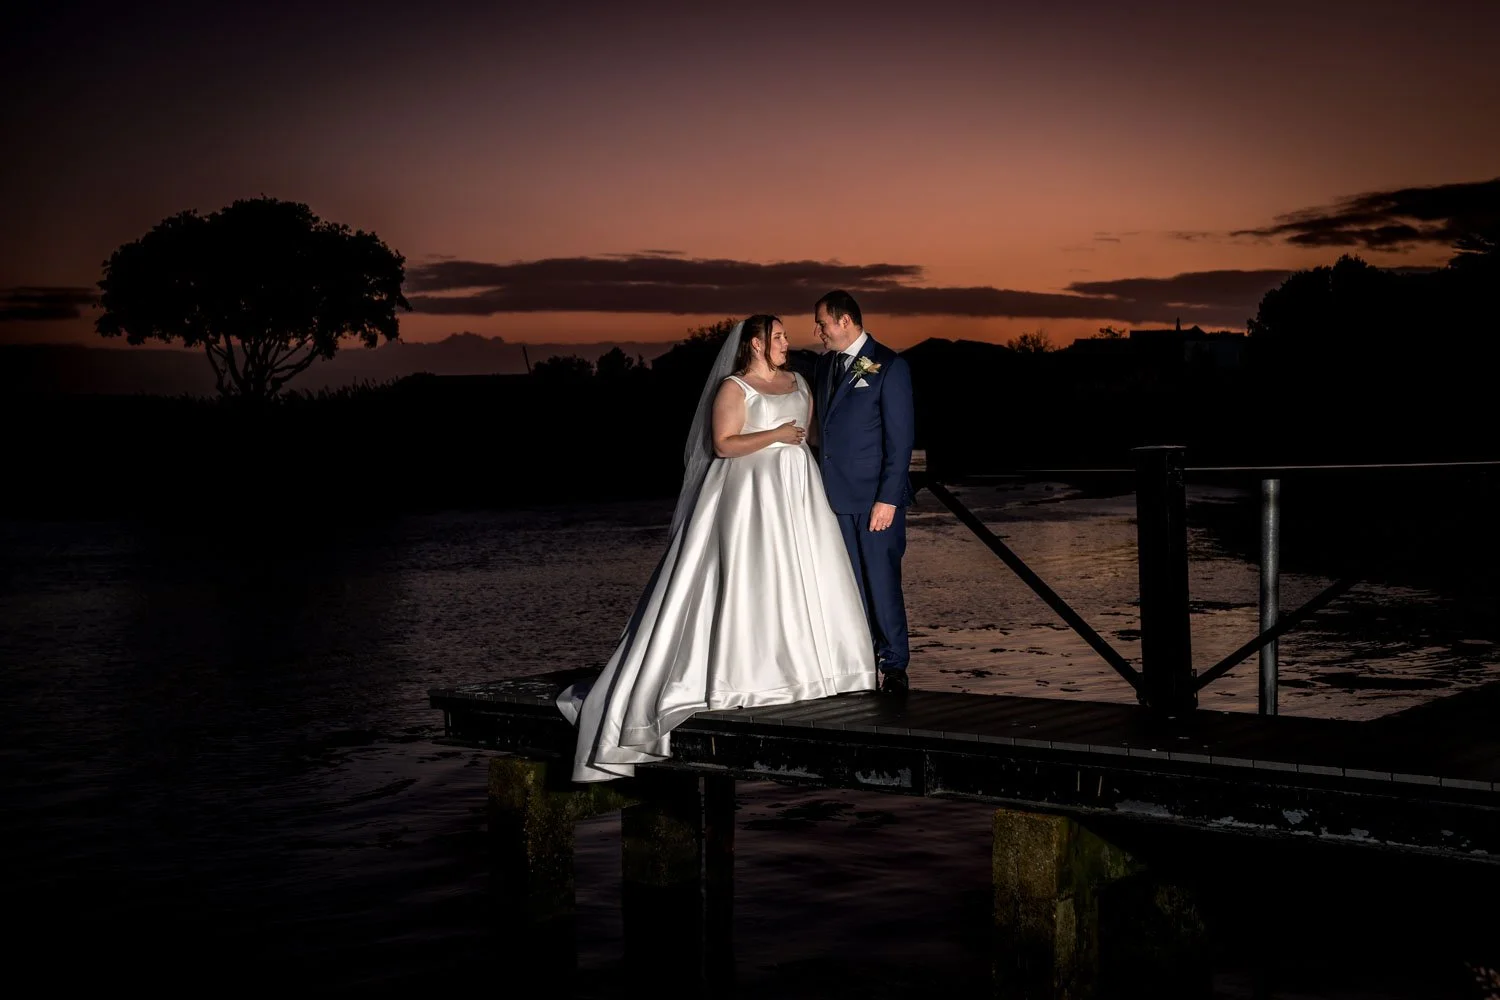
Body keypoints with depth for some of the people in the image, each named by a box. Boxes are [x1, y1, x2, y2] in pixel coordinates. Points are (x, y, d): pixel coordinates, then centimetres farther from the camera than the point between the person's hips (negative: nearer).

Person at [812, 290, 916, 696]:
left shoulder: (889, 366, -6)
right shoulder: (824, 365, 14)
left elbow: (901, 437, -10)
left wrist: (888, 498, -15)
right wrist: (818, 487, 8)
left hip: (876, 497, -6)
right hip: (835, 495, 6)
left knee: (882, 583, -3)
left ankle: (894, 667, 7)